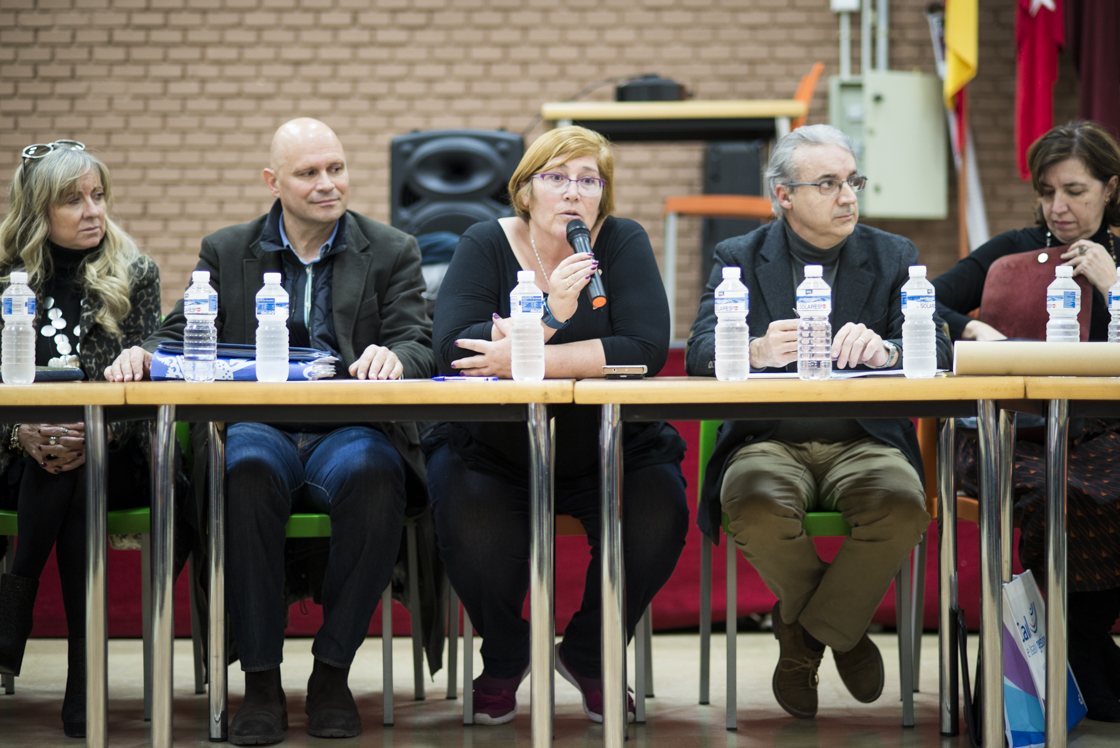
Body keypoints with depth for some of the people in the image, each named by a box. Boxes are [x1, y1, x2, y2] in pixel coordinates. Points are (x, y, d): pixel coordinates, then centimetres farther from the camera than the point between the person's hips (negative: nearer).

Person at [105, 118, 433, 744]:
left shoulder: (392, 253, 12)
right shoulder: (227, 252, 16)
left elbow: (421, 346, 1)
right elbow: (185, 335, 11)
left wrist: (395, 357, -25)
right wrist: (145, 355, -13)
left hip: (350, 433, 0)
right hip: (260, 429, 1)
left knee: (370, 473, -37)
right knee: (250, 468, -37)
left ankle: (332, 673, -23)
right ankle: (261, 682, -28)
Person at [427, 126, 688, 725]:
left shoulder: (622, 243, -4)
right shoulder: (486, 246, -4)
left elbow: (646, 349, -20)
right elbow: (451, 350, -19)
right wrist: (547, 318, -34)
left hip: (608, 449, 1)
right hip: (492, 450, -1)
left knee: (658, 514, -26)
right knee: (471, 521, -30)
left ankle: (589, 656, 3)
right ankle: (504, 659, 3)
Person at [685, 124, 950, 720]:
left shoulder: (893, 257, 10)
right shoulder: (738, 258, 8)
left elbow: (935, 351, -4)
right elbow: (700, 353, -6)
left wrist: (884, 350, -28)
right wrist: (757, 352, -31)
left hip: (863, 442, 1)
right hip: (769, 442, -1)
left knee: (901, 506, -33)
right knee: (755, 504, -35)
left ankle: (804, 637, -5)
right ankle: (841, 630, -3)